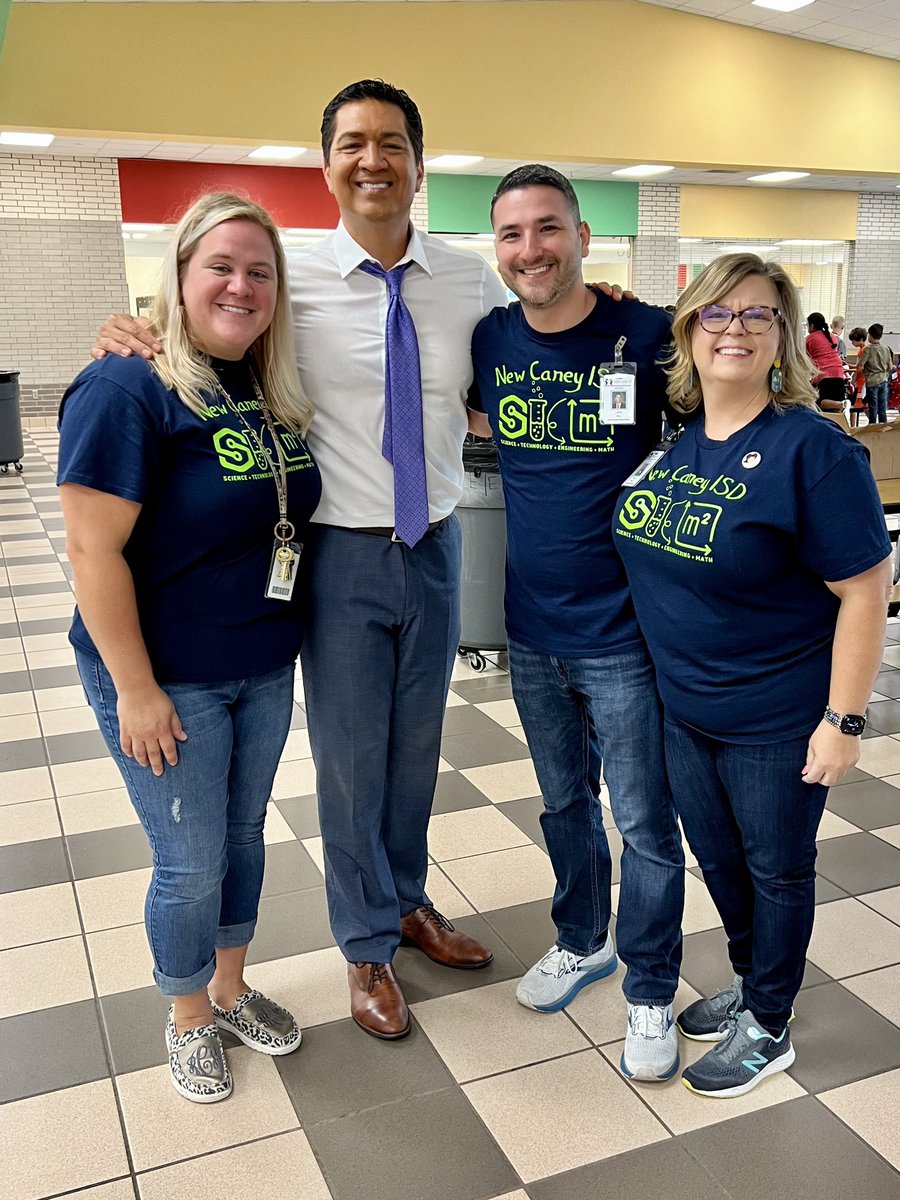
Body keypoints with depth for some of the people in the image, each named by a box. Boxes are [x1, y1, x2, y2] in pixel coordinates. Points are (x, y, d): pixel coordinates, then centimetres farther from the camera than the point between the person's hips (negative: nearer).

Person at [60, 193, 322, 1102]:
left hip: (265, 669, 7)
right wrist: (136, 691, -20)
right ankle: (187, 1018, 35)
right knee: (192, 864, 7)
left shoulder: (274, 395, 4)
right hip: (168, 681, -6)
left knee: (244, 833, 20)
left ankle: (230, 989, 43)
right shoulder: (128, 390, -18)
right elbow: (93, 550, -20)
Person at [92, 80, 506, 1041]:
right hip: (344, 557, -3)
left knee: (418, 745, 19)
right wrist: (130, 334, -18)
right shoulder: (293, 282, -8)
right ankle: (367, 946, 33)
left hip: (435, 549, 3)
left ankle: (406, 900, 45)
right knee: (350, 757, 9)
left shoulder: (471, 281, 1)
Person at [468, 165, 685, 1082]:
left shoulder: (649, 336, -12)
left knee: (644, 823, 8)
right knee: (564, 802, 21)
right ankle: (581, 942, 44)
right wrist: (512, 430, 0)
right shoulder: (490, 340, 0)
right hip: (533, 629, 4)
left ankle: (650, 991, 30)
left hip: (623, 634, -4)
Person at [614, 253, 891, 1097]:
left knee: (775, 869, 14)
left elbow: (865, 591, -18)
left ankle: (767, 1027, 35)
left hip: (777, 720, -6)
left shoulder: (813, 450, -18)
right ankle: (748, 982, 46)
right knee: (716, 856, 21)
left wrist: (842, 721, -18)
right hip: (685, 707, 6)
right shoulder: (667, 438, 0)